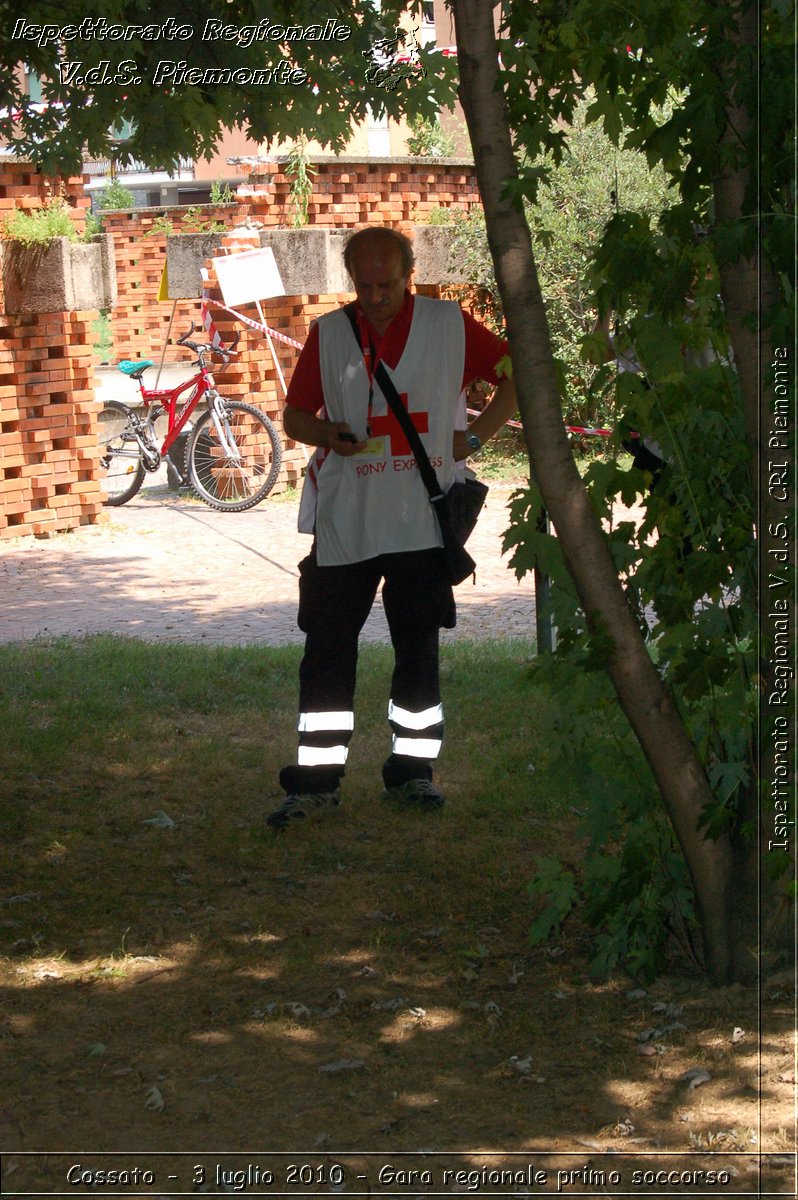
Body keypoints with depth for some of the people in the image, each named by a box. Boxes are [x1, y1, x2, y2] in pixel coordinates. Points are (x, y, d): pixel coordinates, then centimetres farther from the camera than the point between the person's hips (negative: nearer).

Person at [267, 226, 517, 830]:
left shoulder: (449, 324, 3)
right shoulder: (328, 334, 7)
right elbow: (295, 414, 13)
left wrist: (472, 437, 0)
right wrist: (327, 433, -10)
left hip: (423, 519, -1)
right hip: (344, 519, 1)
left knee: (419, 645, 6)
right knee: (327, 645, -3)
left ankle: (412, 770, 18)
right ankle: (317, 778, 3)